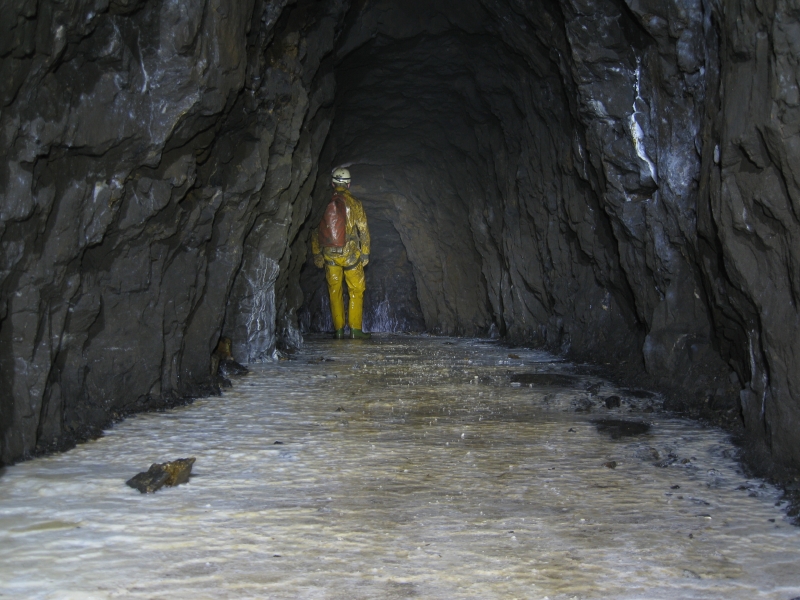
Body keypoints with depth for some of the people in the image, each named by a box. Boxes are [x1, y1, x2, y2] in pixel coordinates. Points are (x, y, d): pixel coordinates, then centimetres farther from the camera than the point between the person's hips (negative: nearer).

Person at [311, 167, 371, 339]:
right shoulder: (354, 203, -3)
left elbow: (315, 231, 7)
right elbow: (363, 230, -3)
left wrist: (317, 255, 14)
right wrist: (365, 254, 4)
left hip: (330, 254, 2)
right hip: (350, 254, -2)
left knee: (334, 291, 10)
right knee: (356, 290, 7)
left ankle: (339, 330, 10)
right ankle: (355, 329, 3)